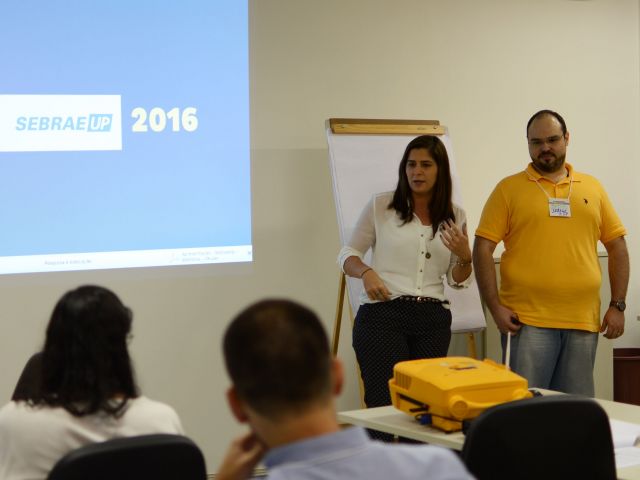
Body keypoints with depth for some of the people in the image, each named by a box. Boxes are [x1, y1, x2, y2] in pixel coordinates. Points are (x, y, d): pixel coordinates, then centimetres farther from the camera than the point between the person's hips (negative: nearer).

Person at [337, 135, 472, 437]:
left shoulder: (455, 216, 10)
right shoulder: (381, 206, 3)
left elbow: (458, 280, 16)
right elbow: (348, 253, 10)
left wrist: (465, 257, -6)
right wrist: (366, 272, -11)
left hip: (433, 319, 3)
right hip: (382, 313, -3)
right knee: (385, 405, -9)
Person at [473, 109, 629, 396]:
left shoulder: (592, 188, 12)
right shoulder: (509, 188, 3)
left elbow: (617, 246, 14)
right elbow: (483, 248, -1)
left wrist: (617, 305, 6)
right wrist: (495, 307, -9)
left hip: (583, 321, 3)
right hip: (526, 321, -3)